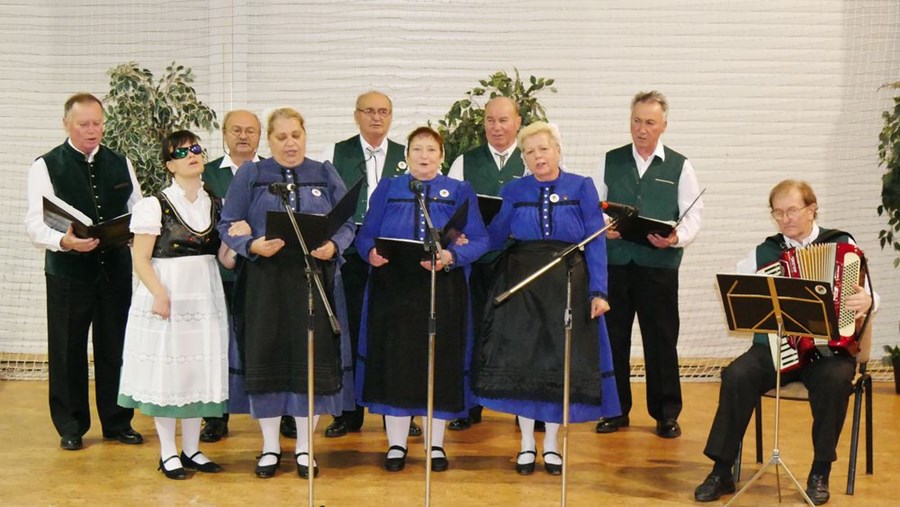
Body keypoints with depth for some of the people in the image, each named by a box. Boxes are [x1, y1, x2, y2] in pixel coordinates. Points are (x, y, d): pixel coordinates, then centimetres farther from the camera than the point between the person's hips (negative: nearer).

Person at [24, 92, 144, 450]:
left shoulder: (120, 164, 9)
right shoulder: (46, 166, -4)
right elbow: (35, 223, -11)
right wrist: (65, 241, -29)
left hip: (116, 269, 3)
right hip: (68, 272, -3)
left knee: (116, 348, 11)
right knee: (67, 351, 6)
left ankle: (117, 422, 24)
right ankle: (71, 427, 20)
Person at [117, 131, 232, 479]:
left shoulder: (215, 206, 10)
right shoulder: (155, 205, -4)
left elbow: (226, 258, 9)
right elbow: (140, 259, -8)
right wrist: (160, 294, -21)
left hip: (205, 296, 5)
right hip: (166, 296, -5)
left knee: (200, 371, 8)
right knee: (166, 371, 0)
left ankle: (191, 450, 19)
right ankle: (168, 454, 11)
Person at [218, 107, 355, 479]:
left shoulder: (326, 175, 10)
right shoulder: (250, 176, 6)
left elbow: (346, 224, 6)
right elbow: (228, 225, 1)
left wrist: (332, 246, -15)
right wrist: (253, 246, -18)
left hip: (314, 277, 1)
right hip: (266, 279, -1)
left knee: (312, 357, 0)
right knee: (267, 358, 2)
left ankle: (304, 447, 14)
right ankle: (270, 446, 16)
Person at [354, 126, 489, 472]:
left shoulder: (460, 192, 9)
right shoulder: (387, 190, 12)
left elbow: (479, 240, -1)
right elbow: (365, 235, 4)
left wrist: (451, 256, -19)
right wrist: (372, 253, -18)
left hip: (442, 289, 0)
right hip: (393, 286, 0)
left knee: (440, 363, 3)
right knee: (394, 363, 1)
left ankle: (436, 445, 16)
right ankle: (396, 445, 12)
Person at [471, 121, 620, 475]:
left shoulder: (581, 188, 3)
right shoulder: (514, 191, 8)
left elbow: (596, 243, -2)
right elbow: (493, 239, 7)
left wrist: (598, 291, -9)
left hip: (567, 284, -1)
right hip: (521, 284, 1)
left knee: (561, 363, 3)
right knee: (521, 361, 1)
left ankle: (551, 445, 18)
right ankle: (527, 444, 17)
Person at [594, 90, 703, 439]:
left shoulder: (679, 167, 6)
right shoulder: (611, 162, 11)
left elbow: (693, 216, 0)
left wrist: (676, 239, -19)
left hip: (659, 264, -2)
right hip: (615, 262, 2)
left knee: (661, 339, 2)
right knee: (613, 337, 5)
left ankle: (666, 414, 13)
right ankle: (616, 410, 17)